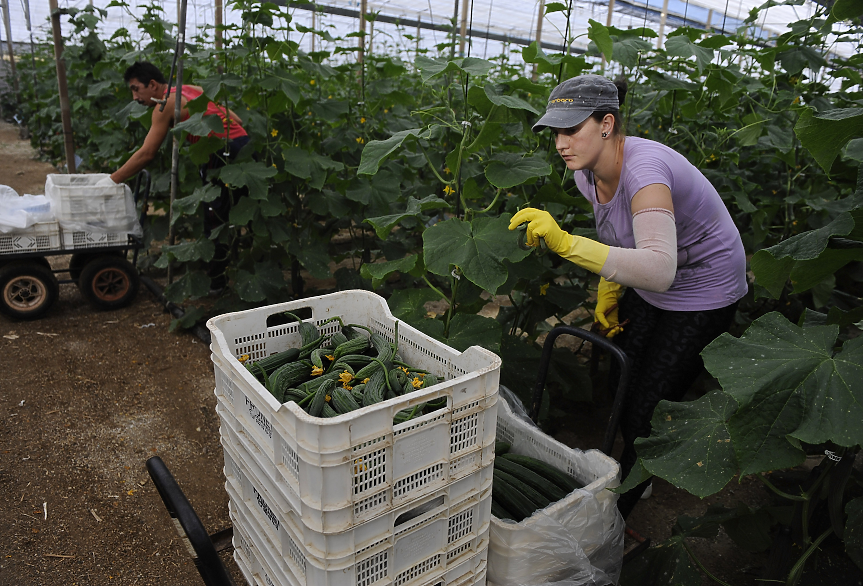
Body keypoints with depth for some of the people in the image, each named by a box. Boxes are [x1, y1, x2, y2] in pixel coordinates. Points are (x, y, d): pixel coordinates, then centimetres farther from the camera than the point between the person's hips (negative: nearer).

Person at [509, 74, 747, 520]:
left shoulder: (644, 170, -35)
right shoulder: (588, 172, -10)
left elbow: (659, 270, -50)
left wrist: (567, 244, -57)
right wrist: (608, 291, 1)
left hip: (702, 297, -7)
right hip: (645, 286, 8)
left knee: (647, 416, -3)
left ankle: (616, 517, 22)